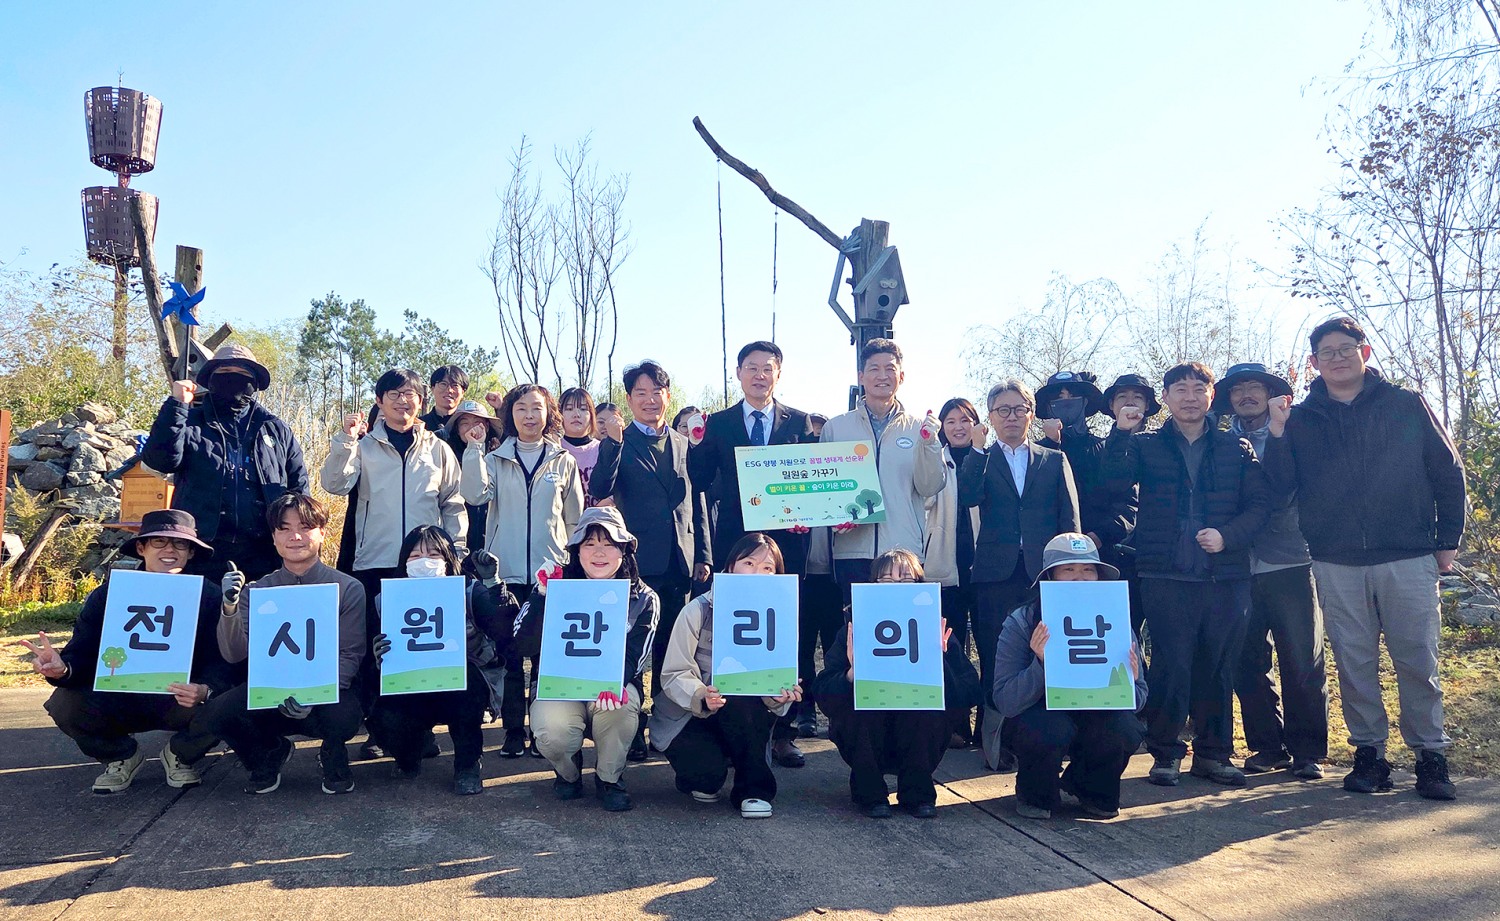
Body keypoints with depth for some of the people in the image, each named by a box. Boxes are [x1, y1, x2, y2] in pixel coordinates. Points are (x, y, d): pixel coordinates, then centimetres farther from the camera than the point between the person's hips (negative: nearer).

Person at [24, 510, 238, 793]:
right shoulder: (108, 595, -6)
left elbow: (224, 661, -18)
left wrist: (205, 691, -41)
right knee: (65, 703, -26)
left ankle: (180, 756, 7)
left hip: (182, 703, -1)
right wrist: (62, 668, -37)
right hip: (117, 701, 2)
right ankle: (121, 757, 8)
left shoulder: (209, 596, -11)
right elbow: (82, 653, -11)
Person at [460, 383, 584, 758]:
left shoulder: (563, 462, 9)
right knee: (509, 655, 2)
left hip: (551, 573, 0)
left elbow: (574, 519, 12)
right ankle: (513, 731, 13)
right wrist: (474, 449, -15)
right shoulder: (495, 459, 9)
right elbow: (476, 495, -11)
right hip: (506, 572, 0)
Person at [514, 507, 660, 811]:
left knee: (620, 703, -35)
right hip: (559, 685, 0)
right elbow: (525, 646, -9)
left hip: (617, 686, 0)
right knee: (552, 733, -31)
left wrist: (613, 682, -35)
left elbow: (635, 654, -13)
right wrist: (543, 596, -22)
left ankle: (609, 778, -4)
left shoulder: (643, 599, 1)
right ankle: (568, 773, 8)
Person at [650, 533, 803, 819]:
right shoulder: (699, 610, -13)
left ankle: (754, 790, -12)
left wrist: (780, 695, -30)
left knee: (740, 699, -32)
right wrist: (702, 697, -36)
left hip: (739, 719, 3)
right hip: (685, 718, -2)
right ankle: (701, 778, 9)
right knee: (709, 770, -31)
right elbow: (673, 675, -16)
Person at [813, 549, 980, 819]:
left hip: (919, 743, 1)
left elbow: (969, 695, -17)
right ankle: (868, 791, -8)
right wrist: (852, 673, -38)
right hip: (864, 743, 0)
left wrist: (939, 664, -34)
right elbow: (822, 696, -19)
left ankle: (917, 790, -7)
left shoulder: (934, 630, -8)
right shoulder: (854, 630, -10)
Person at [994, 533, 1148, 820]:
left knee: (1126, 729, -29)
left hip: (1095, 717, 3)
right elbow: (1005, 702, -26)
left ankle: (1093, 791, 6)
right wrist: (1041, 663, -43)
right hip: (1038, 716, -3)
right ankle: (1035, 794, 0)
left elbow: (1139, 697, -9)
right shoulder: (1021, 624, -20)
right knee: (1052, 729, -36)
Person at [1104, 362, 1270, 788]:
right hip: (1167, 577, -2)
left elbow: (1259, 505, 4)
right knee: (1170, 666, -2)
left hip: (1226, 576, 2)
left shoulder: (1236, 449, 10)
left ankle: (1213, 752, 21)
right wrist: (1120, 433, -21)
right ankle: (1165, 753, 11)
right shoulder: (1146, 445, 8)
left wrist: (1227, 536, -12)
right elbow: (1113, 480, -9)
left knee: (1219, 667, 8)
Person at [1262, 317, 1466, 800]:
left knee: (1417, 661, 2)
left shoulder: (1408, 406, 5)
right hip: (1335, 563, 1)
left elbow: (1448, 471, 7)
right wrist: (1278, 435, -13)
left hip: (1408, 559, -1)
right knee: (1354, 664, 6)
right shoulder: (1300, 418, 7)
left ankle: (1430, 755, 14)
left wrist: (1448, 539, 4)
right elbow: (1282, 485, 1)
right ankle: (1368, 752, 17)